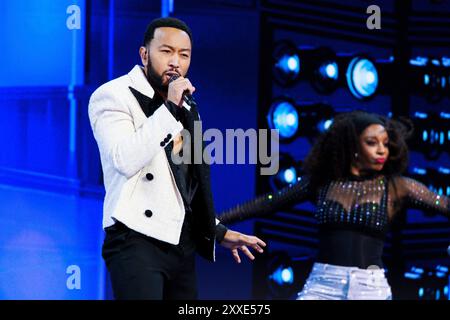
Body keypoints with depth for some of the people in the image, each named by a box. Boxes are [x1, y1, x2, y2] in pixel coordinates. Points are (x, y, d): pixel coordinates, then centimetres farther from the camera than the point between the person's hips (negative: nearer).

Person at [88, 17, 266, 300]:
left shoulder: (186, 106, 18)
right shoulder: (112, 96, -5)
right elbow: (126, 161, -23)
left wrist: (218, 230, 21)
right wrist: (169, 108, -19)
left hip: (182, 243, 7)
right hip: (137, 241, -7)